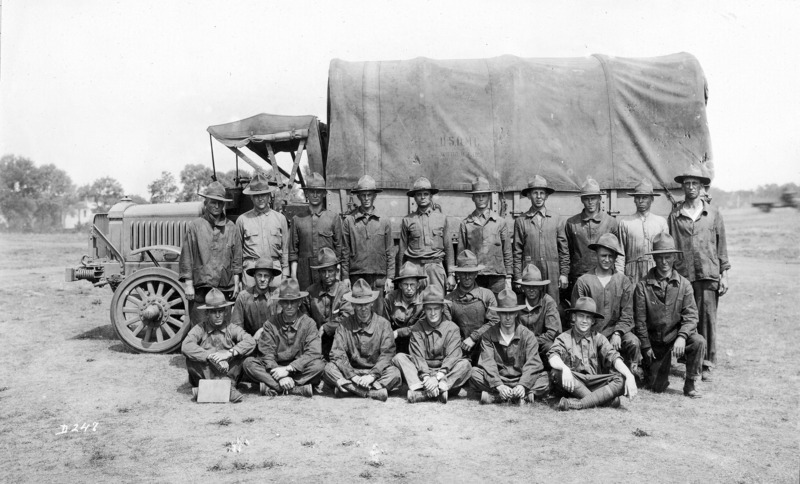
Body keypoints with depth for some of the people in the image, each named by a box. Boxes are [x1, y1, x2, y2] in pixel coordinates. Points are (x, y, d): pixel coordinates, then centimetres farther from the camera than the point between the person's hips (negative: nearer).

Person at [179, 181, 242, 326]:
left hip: (226, 288, 3)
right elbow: (186, 257, 0)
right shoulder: (194, 226, 1)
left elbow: (236, 258, 13)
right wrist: (188, 284, -4)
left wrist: (236, 283, 9)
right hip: (200, 288, -3)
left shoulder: (231, 228, 10)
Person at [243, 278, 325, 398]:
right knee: (249, 362, -22)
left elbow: (313, 353, -12)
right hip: (276, 368, 1)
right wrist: (280, 376, -23)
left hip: (299, 370, -1)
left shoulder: (308, 323, -1)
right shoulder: (270, 324, 1)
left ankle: (272, 387, -27)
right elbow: (267, 355, -6)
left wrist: (288, 369, -22)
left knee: (319, 365, -29)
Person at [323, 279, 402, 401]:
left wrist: (372, 375, -23)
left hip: (376, 372, -1)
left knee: (395, 373, -30)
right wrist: (353, 376, -21)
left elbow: (387, 354, -7)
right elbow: (337, 354, -6)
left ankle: (349, 387, -32)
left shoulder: (383, 324, 2)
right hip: (351, 371, 1)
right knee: (329, 368, -25)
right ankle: (372, 392, -33)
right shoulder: (345, 325, 3)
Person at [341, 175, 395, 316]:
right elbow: (345, 253, 5)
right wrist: (345, 278, 1)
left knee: (377, 313, 3)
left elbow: (389, 253, 7)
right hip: (356, 276, 0)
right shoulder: (349, 221, 4)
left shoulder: (384, 221, 6)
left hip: (378, 276, 1)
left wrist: (389, 277, 2)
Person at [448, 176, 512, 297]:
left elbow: (507, 252, 9)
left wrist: (508, 278, 5)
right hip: (473, 277, 0)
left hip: (497, 275, 0)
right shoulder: (465, 223, 7)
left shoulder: (500, 222, 7)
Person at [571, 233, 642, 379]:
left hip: (615, 330, 2)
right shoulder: (583, 282, -1)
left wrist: (617, 333, -13)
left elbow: (627, 314, 2)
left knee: (633, 342, -28)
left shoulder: (623, 281, 4)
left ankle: (632, 375, -5)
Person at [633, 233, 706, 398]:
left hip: (677, 335, 1)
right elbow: (640, 320, -4)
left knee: (699, 341, -31)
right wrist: (646, 347, -5)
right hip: (655, 341, -1)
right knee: (657, 387, -4)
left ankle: (690, 384, -11)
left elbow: (691, 315, -8)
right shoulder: (643, 286, -7)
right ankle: (649, 365, 33)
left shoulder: (684, 284, -3)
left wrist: (682, 337, -24)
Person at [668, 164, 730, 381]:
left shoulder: (713, 214, 9)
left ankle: (706, 365, 7)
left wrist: (724, 274, 5)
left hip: (708, 275, 0)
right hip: (682, 275, 0)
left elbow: (722, 245, 10)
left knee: (708, 319, -1)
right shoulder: (674, 216, 7)